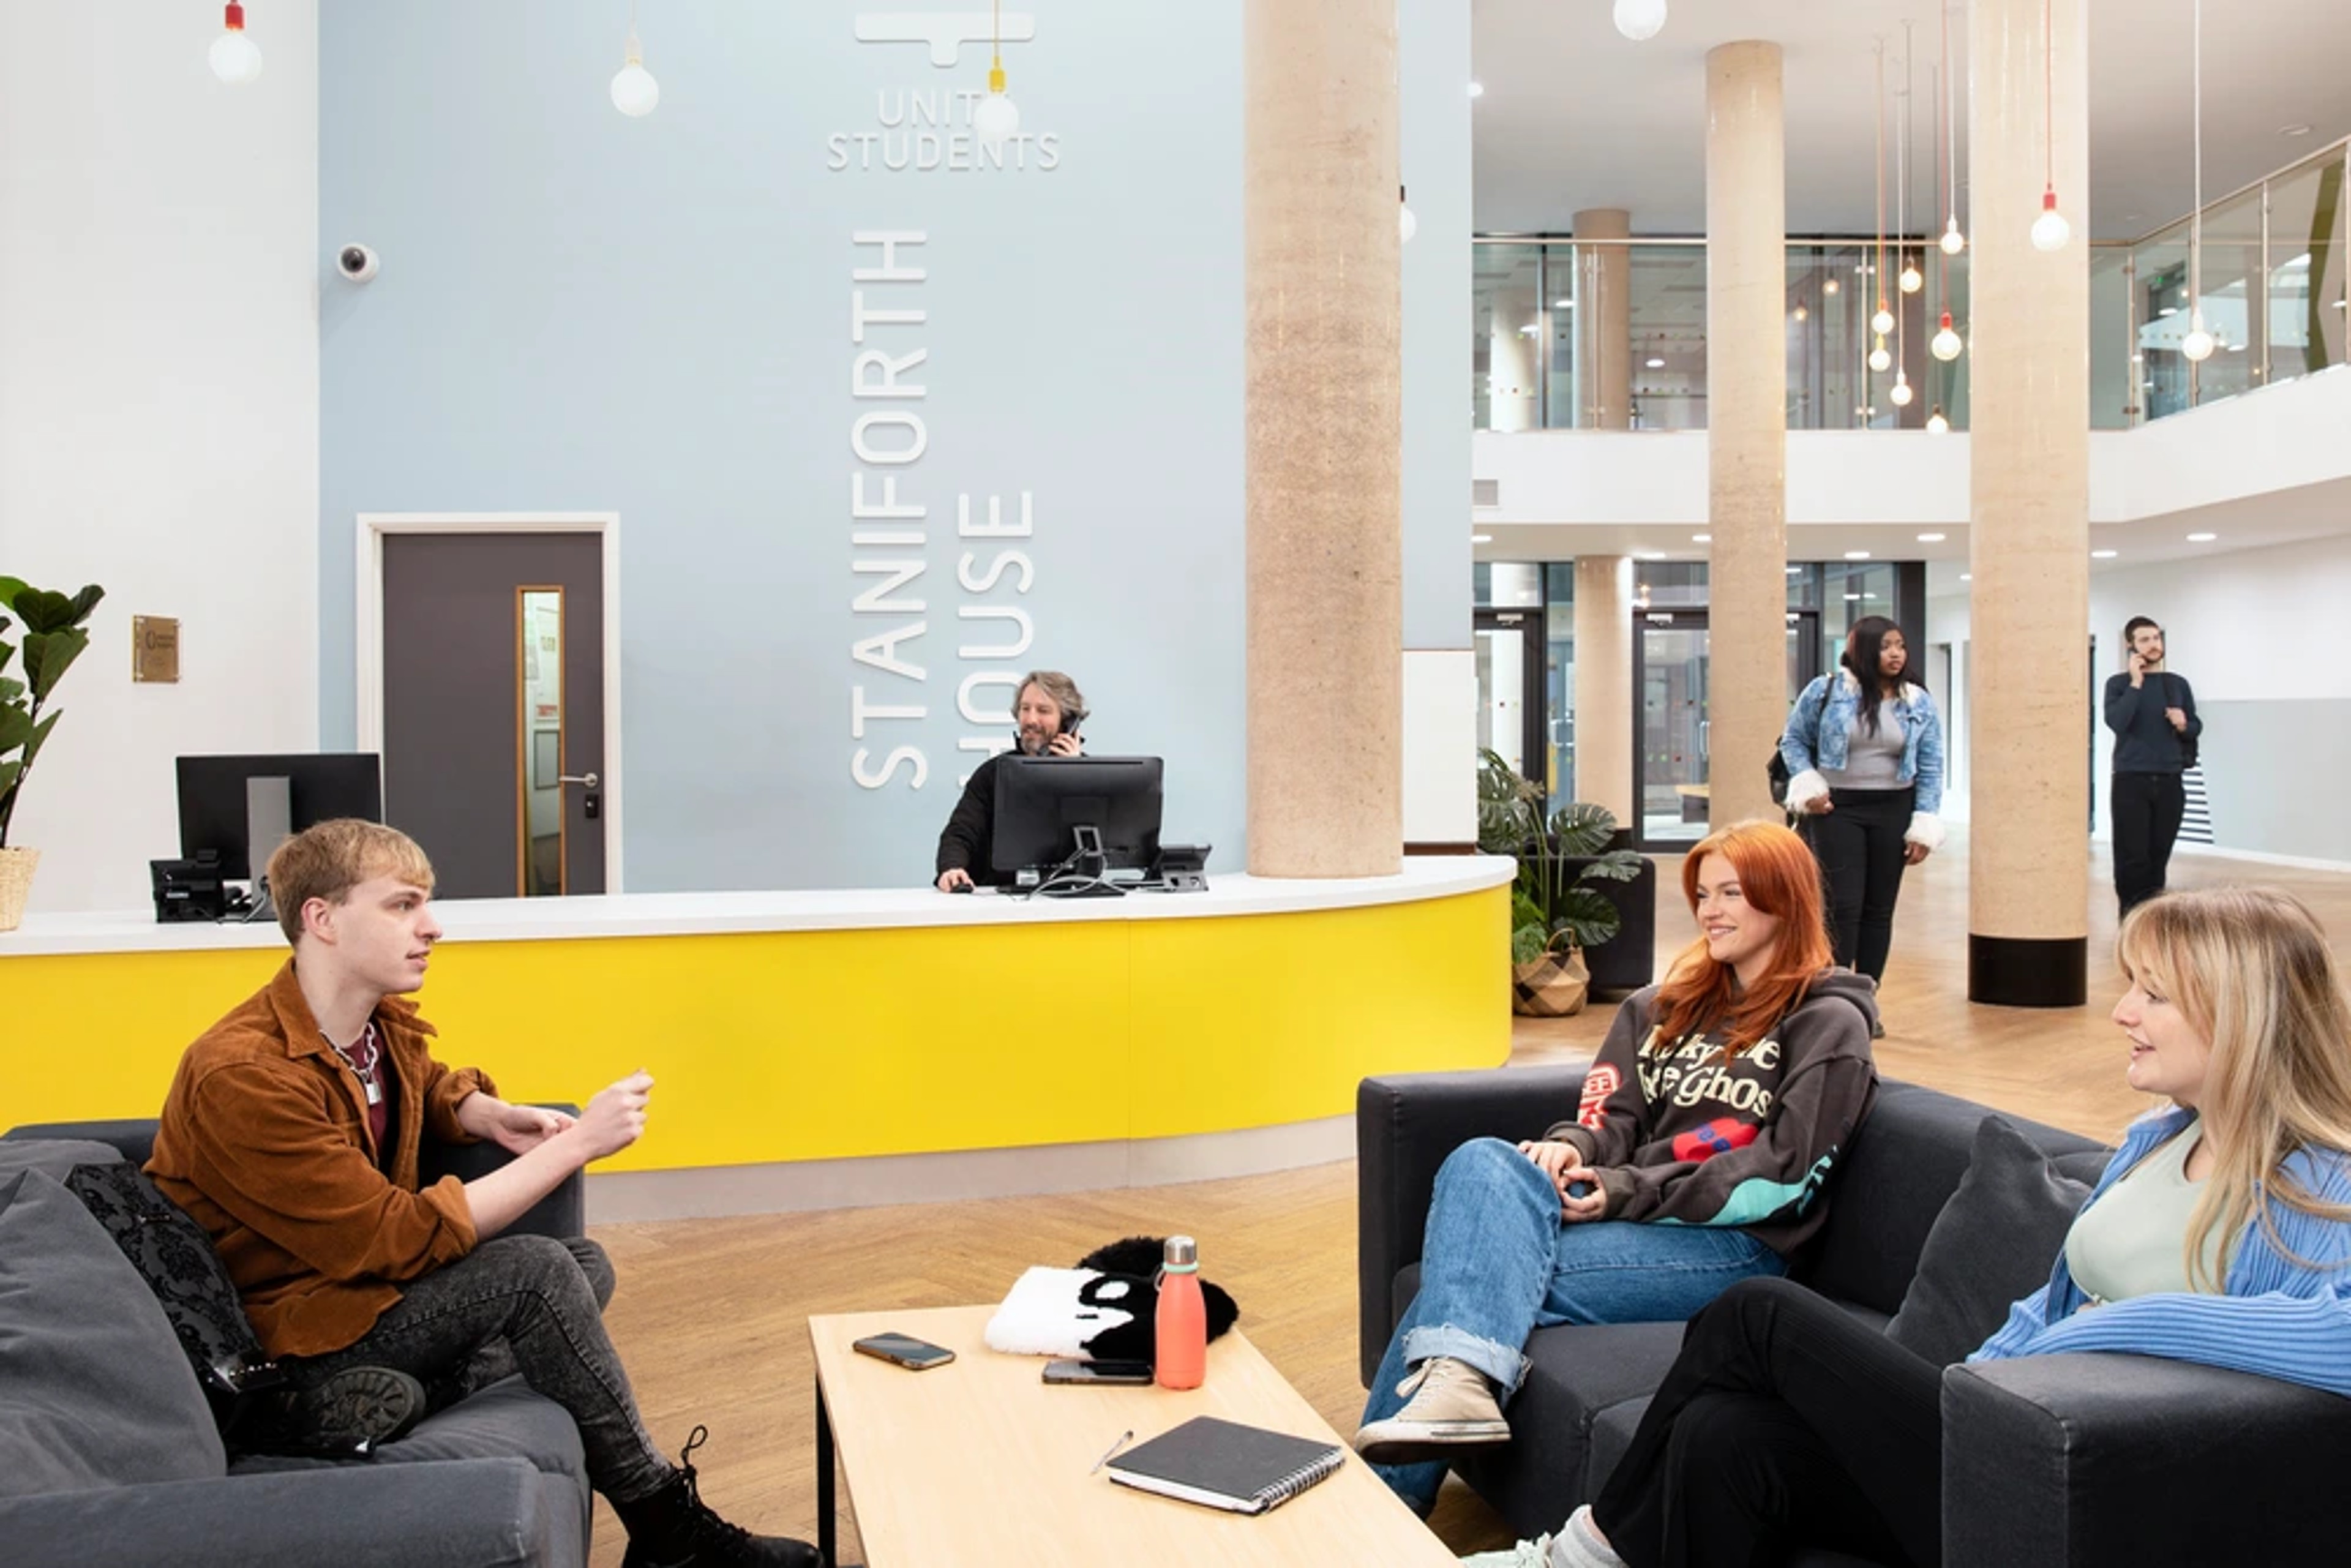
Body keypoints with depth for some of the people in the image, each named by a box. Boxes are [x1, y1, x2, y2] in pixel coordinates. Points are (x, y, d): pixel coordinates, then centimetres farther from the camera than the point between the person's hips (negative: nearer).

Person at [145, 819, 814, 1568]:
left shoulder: (383, 1022, -1)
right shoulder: (244, 1076, -26)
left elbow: (429, 1086, 24)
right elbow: (400, 1240, -28)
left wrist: (492, 1117, 0)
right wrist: (577, 1143, -25)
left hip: (363, 1283, 9)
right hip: (284, 1342, -9)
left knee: (588, 1263, 0)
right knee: (536, 1270, -24)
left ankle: (415, 1394, -18)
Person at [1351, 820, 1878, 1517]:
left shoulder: (1828, 1023, 4)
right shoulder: (1667, 1006, 23)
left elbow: (1783, 1172, -7)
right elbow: (1612, 1116, 14)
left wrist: (1629, 1192, -15)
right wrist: (1570, 1147, -11)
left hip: (1732, 1240, -6)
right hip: (1627, 1212, 6)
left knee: (1481, 1273, -27)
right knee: (1481, 1161, -27)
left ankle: (1388, 1493, -30)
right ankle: (1458, 1377, -41)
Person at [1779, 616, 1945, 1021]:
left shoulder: (1920, 704, 3)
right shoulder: (1825, 691, -4)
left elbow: (1930, 769, 4)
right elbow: (1793, 740, 5)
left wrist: (1924, 828, -3)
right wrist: (1808, 789, -9)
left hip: (1893, 811, 3)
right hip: (1837, 809, -3)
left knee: (1879, 909, 7)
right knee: (1842, 907, -7)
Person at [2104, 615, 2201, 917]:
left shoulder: (2178, 683, 11)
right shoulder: (2118, 683, 1)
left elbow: (2197, 727, 16)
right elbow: (2116, 722, -15)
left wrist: (2183, 725, -6)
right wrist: (2136, 683, -13)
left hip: (2170, 782, 3)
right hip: (2131, 781, -3)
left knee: (2160, 855, 3)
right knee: (2133, 856, -6)